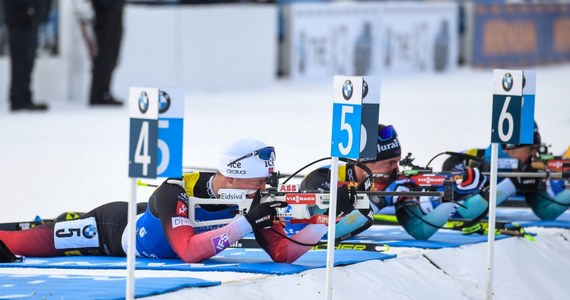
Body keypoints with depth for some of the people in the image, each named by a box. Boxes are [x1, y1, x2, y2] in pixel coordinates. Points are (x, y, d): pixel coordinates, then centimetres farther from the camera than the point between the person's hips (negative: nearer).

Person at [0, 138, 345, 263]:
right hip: (115, 226, -6)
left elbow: (284, 253, -24)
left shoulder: (253, 201, -23)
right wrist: (246, 222, -53)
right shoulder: (175, 192, -41)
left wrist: (323, 219, -40)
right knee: (36, 241, 6)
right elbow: (189, 252, -50)